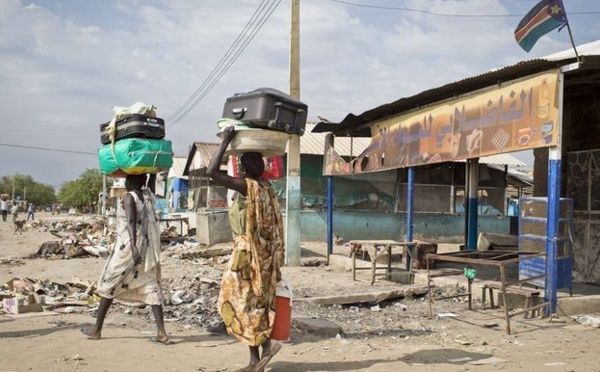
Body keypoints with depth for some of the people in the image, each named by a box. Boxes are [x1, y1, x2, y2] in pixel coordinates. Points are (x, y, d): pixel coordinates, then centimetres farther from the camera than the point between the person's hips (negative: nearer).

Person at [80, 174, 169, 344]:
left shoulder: (128, 197, -10)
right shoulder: (148, 195, 8)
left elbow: (131, 221, -25)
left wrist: (133, 246, -34)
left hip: (128, 248, -6)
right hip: (147, 248, 6)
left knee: (109, 286, 8)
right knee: (151, 287, 1)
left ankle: (96, 329, 18)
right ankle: (161, 332, -9)